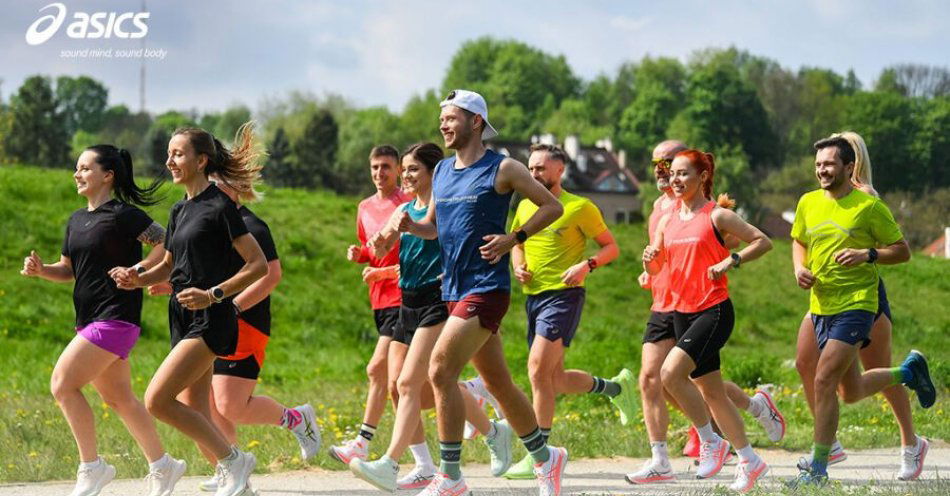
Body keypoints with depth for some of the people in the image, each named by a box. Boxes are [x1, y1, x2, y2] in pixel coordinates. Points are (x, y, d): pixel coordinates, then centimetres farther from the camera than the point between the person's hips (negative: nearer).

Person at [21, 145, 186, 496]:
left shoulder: (123, 215, -10)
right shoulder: (76, 220, 14)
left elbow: (168, 245, -12)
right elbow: (68, 270, 20)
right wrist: (40, 269, 2)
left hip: (115, 318, -9)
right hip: (90, 320, 9)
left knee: (63, 384, -14)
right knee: (117, 397, 13)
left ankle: (91, 467, -6)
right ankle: (161, 465, 23)